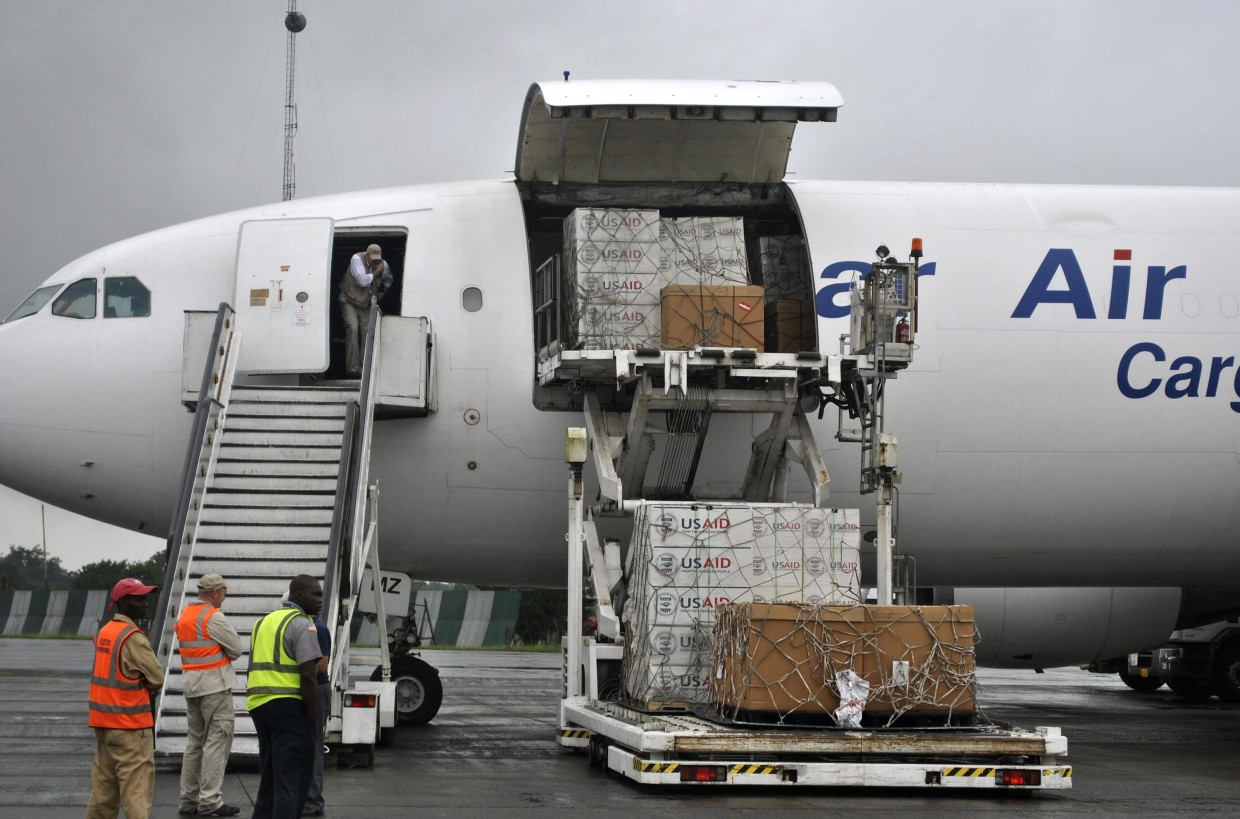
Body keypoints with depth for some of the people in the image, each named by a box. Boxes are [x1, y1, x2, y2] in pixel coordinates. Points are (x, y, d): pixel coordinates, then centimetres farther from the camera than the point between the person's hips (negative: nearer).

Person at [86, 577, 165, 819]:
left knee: (104, 786, 16)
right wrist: (146, 687, 5)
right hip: (130, 725, -9)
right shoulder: (133, 638, -17)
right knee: (136, 787, -7)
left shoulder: (104, 632, 11)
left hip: (103, 720, 9)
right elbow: (157, 678, -14)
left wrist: (138, 686, 1)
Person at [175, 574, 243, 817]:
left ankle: (188, 799, 17)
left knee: (195, 741, 15)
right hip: (214, 683, -9)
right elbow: (236, 648, -10)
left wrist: (214, 655, 4)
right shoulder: (213, 617, -14)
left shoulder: (184, 616, 12)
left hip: (190, 682, 9)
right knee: (216, 741, -6)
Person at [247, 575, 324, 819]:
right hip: (288, 706, -8)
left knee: (270, 777, 18)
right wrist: (313, 718, -11)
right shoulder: (302, 624, -8)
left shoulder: (264, 622, 20)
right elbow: (308, 676, -16)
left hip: (258, 704, 8)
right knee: (291, 780, -6)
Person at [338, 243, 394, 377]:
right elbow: (362, 281, -26)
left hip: (366, 305, 4)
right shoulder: (357, 259, -16)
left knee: (367, 333, -7)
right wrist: (376, 272, -17)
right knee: (352, 329, -22)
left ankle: (363, 368, -1)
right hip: (350, 301, -4)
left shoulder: (384, 265, -3)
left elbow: (388, 280, 22)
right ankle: (353, 368, -23)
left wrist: (383, 292, 11)